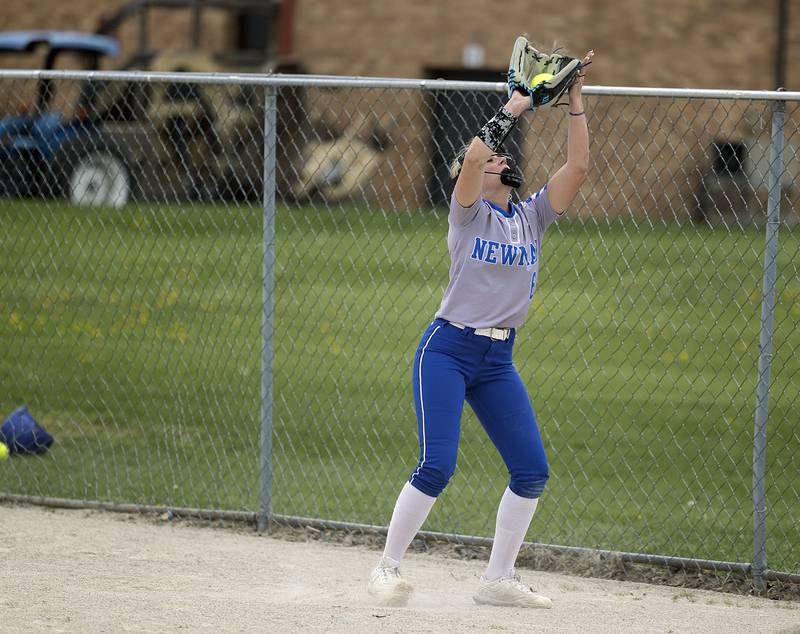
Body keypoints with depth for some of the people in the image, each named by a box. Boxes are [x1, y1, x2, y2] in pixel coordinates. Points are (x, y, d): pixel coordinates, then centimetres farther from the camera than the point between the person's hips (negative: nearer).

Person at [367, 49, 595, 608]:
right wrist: (514, 109, -17)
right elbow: (473, 157, -24)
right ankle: (388, 567, -2)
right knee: (437, 466, -16)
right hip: (447, 351, -6)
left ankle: (498, 579, 10)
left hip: (498, 362, 6)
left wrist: (575, 100, -8)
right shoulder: (469, 212, -3)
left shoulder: (533, 216, 10)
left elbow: (577, 166, -1)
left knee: (532, 469, -1)